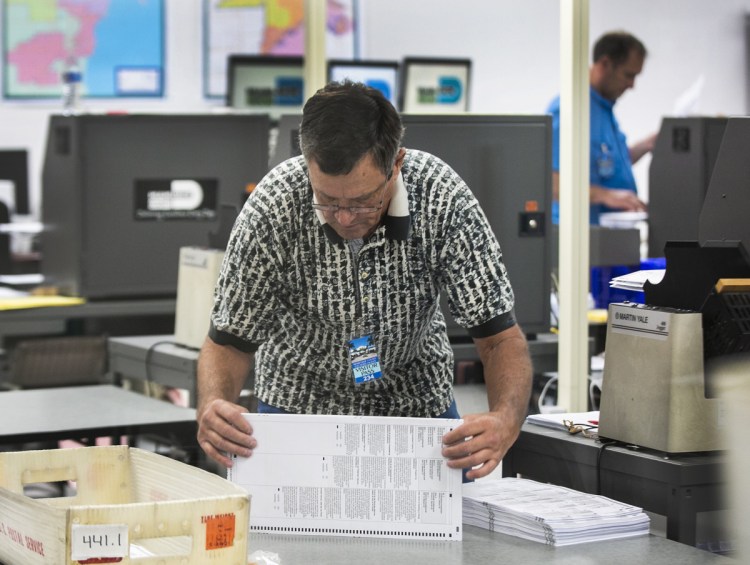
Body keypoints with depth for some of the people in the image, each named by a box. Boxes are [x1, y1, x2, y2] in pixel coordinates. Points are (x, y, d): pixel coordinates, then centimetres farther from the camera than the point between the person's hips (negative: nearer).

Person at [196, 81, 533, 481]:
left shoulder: (443, 199, -23)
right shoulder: (273, 207, -23)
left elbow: (499, 336, -19)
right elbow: (230, 339, -13)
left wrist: (506, 420, -40)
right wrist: (212, 406, -35)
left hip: (419, 405, 1)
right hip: (299, 406, 0)